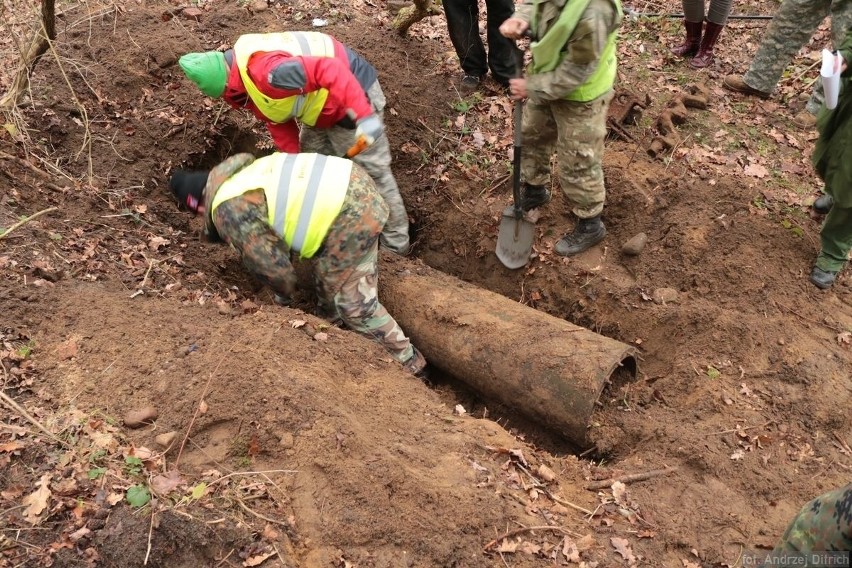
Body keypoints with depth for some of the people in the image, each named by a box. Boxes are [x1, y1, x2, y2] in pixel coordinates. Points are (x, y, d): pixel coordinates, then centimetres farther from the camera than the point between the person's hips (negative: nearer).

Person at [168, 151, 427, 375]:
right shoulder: (242, 171, 19)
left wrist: (283, 294, 18)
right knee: (328, 267, 29)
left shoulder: (227, 209, -8)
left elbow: (270, 263, -3)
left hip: (352, 214, -10)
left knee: (354, 302, 2)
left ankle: (408, 362, 15)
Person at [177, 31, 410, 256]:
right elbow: (278, 122, 9)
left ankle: (395, 246, 12)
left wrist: (364, 116, -41)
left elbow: (330, 70, -39)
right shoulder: (244, 79, 2)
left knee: (370, 174, -2)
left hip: (353, 93, -11)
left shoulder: (265, 70, -33)